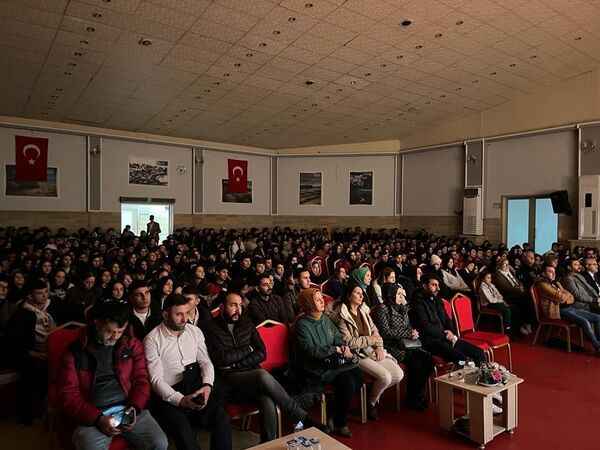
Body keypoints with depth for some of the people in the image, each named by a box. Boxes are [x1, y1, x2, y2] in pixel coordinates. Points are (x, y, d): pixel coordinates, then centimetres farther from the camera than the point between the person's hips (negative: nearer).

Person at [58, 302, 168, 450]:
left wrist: (135, 407, -10)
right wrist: (97, 418, -14)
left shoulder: (132, 344, 7)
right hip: (92, 415, -2)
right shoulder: (76, 351, 0)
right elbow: (68, 395, -2)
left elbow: (141, 380, 8)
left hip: (128, 409, 2)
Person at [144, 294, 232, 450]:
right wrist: (180, 400, -21)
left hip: (197, 388, 4)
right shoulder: (152, 340, -3)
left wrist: (207, 385, -9)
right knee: (185, 434, -30)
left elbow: (205, 361, 12)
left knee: (222, 420, -22)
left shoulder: (195, 331, 12)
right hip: (169, 396, -3)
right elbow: (156, 379, -8)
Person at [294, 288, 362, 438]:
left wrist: (344, 348, -9)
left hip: (330, 362, 7)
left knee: (358, 375, -15)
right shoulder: (302, 324, -13)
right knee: (347, 381, -24)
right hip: (313, 369, -7)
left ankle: (338, 413, 5)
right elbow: (310, 350, -20)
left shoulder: (325, 319, 10)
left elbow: (338, 338, 14)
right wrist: (336, 350, -19)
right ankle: (339, 424, -2)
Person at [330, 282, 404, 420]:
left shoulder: (363, 311, 14)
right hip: (357, 354, -7)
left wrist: (379, 346, -3)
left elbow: (375, 330, 15)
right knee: (385, 376, -24)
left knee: (399, 375, -9)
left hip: (372, 350, 7)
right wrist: (370, 339, -10)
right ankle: (371, 403, 6)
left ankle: (375, 392, 17)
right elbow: (348, 341, -16)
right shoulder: (341, 315, -9)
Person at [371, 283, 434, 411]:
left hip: (403, 344, 8)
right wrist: (408, 333, -11)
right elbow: (386, 333, -15)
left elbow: (407, 327, 11)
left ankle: (419, 394, -1)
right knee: (415, 361, -25)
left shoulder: (399, 308, 16)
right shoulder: (382, 309, -8)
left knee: (427, 357, -15)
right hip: (390, 346, -8)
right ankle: (412, 399, -6)